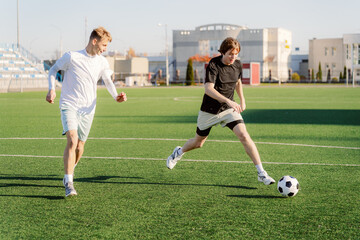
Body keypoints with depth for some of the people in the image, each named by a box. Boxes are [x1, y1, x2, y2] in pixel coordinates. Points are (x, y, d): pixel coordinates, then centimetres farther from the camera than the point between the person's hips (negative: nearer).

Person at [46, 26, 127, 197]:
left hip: (87, 109, 4)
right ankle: (68, 183, -21)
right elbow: (53, 70, 6)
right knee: (72, 140, -23)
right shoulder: (72, 56, -7)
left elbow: (108, 81, 19)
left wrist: (116, 96, 0)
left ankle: (69, 173, 34)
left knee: (80, 147, 6)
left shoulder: (102, 62, 5)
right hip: (69, 105, -4)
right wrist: (52, 90, -9)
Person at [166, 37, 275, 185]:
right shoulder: (213, 64, -20)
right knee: (198, 143, 15)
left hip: (229, 109, 3)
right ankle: (179, 152, 49)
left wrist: (242, 100, 13)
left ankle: (261, 173, -15)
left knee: (244, 136, -19)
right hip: (209, 110, -3)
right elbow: (208, 89, -32)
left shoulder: (237, 64, -2)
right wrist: (228, 101, -43)